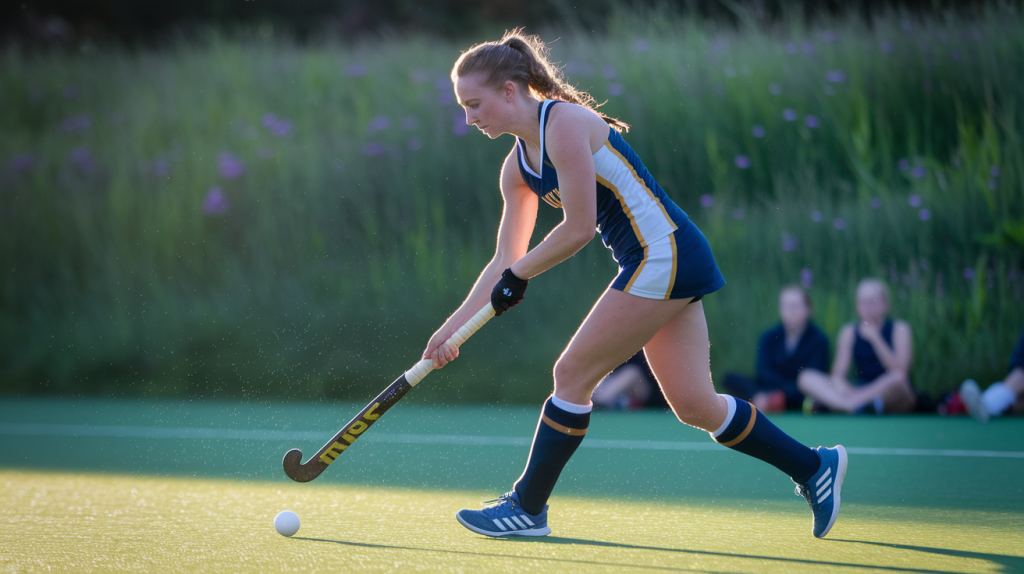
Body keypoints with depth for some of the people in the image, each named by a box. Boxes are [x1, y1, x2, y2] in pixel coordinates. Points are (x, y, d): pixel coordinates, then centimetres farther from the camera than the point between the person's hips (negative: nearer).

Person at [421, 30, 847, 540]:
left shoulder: (565, 123, -16)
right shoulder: (518, 166, 11)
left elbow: (578, 229, -19)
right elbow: (505, 260, 13)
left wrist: (518, 277, -8)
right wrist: (452, 328, 6)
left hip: (665, 257, -9)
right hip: (654, 266, 9)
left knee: (572, 376, -5)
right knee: (694, 405, 10)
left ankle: (527, 508, 5)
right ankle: (814, 467, 22)